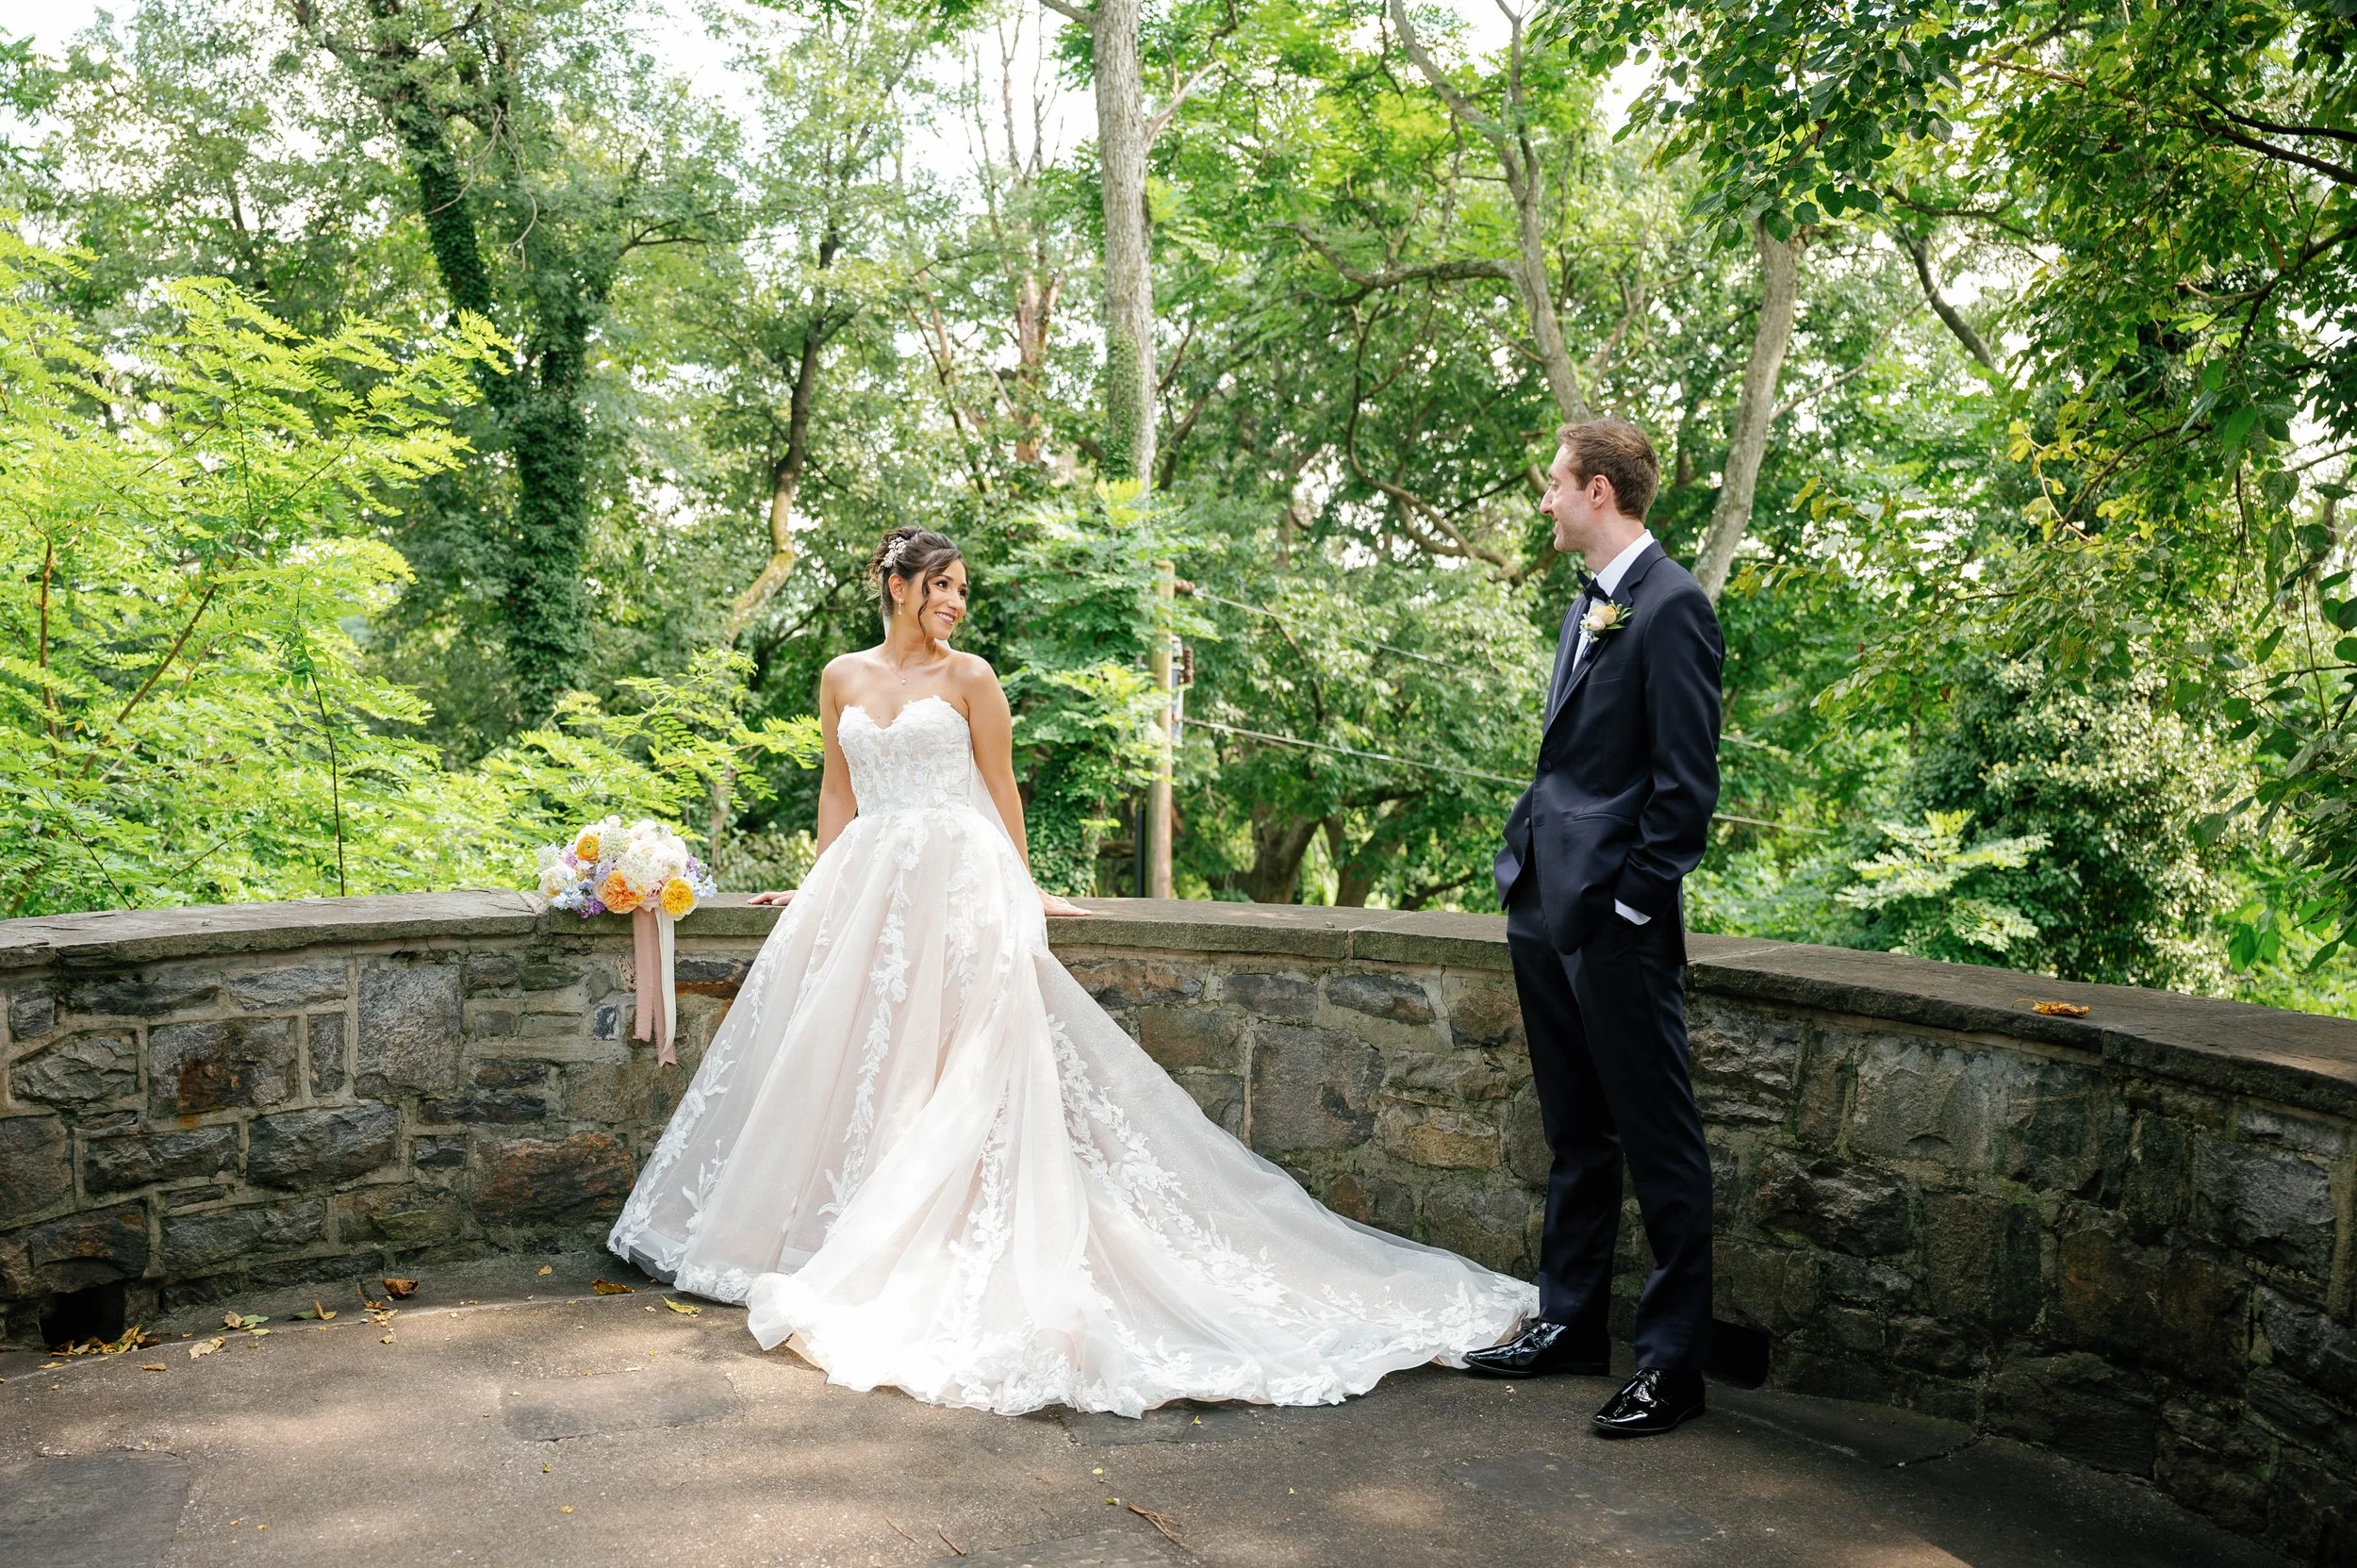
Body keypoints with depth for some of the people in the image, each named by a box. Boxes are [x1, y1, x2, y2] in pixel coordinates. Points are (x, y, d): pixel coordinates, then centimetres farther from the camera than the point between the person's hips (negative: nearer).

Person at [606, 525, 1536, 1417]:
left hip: (957, 883, -4)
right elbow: (837, 793, 16)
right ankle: (832, 1233, 17)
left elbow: (1002, 791, 4)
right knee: (845, 1058, 5)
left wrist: (1018, 894, 2)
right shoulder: (844, 679, 11)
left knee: (956, 1061, -8)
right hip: (865, 887, 4)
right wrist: (819, 887, 13)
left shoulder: (969, 678, 2)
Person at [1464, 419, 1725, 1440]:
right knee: (1574, 1136, 18)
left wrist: (1634, 900, -17)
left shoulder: (1671, 607, -12)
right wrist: (1528, 870, 14)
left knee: (1659, 1145, 1)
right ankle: (1570, 1324, 30)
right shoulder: (1588, 607, 17)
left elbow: (1687, 780, -16)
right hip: (1545, 908, 10)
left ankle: (1673, 1362, 11)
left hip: (1616, 922, -10)